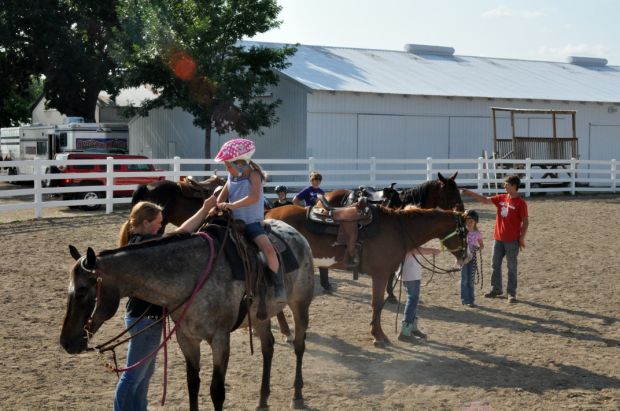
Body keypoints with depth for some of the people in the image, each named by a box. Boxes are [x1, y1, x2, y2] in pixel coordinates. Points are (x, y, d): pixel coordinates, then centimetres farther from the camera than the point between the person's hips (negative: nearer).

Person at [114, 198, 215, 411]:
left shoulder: (138, 242, 9)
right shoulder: (142, 243, -21)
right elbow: (181, 233, -25)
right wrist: (205, 210, -15)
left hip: (143, 315, 11)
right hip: (145, 318, -11)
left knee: (145, 372, 20)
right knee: (134, 375, -1)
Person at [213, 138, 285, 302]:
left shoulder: (253, 175, -11)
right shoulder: (231, 177, 7)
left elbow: (254, 197, -27)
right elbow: (222, 196, 9)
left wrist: (232, 205, -34)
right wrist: (217, 207, -13)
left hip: (252, 222, -7)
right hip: (234, 222, 7)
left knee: (268, 248, -27)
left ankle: (279, 287, -19)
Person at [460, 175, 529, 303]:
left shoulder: (520, 203, -11)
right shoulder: (501, 198, 6)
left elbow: (525, 222, -9)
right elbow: (485, 200, 7)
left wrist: (522, 238, -13)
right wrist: (469, 193, -1)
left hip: (512, 241, -6)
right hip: (498, 239, 6)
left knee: (512, 267, 1)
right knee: (496, 265, 12)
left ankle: (511, 293, 7)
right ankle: (496, 289, 23)